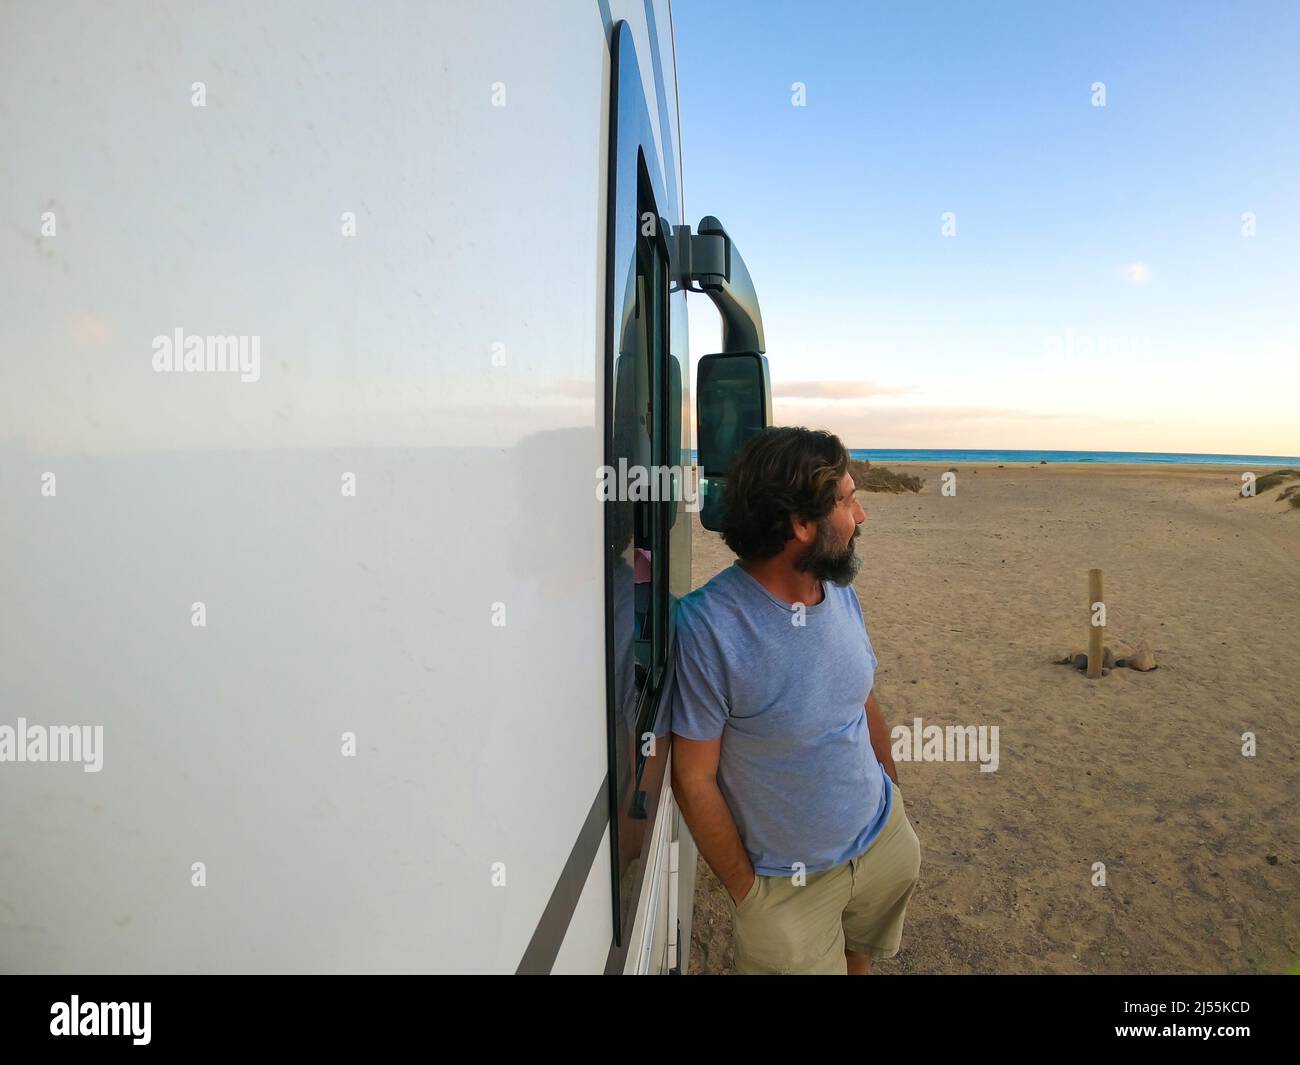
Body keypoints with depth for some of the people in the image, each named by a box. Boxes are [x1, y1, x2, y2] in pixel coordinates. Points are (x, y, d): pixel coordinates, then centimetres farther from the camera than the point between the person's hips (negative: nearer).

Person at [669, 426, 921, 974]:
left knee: (859, 960, 25)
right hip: (789, 884, -5)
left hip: (886, 841, 6)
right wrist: (746, 892, -9)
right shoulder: (709, 626, -28)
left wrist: (895, 796, 14)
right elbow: (694, 778, -19)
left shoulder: (841, 591, -6)